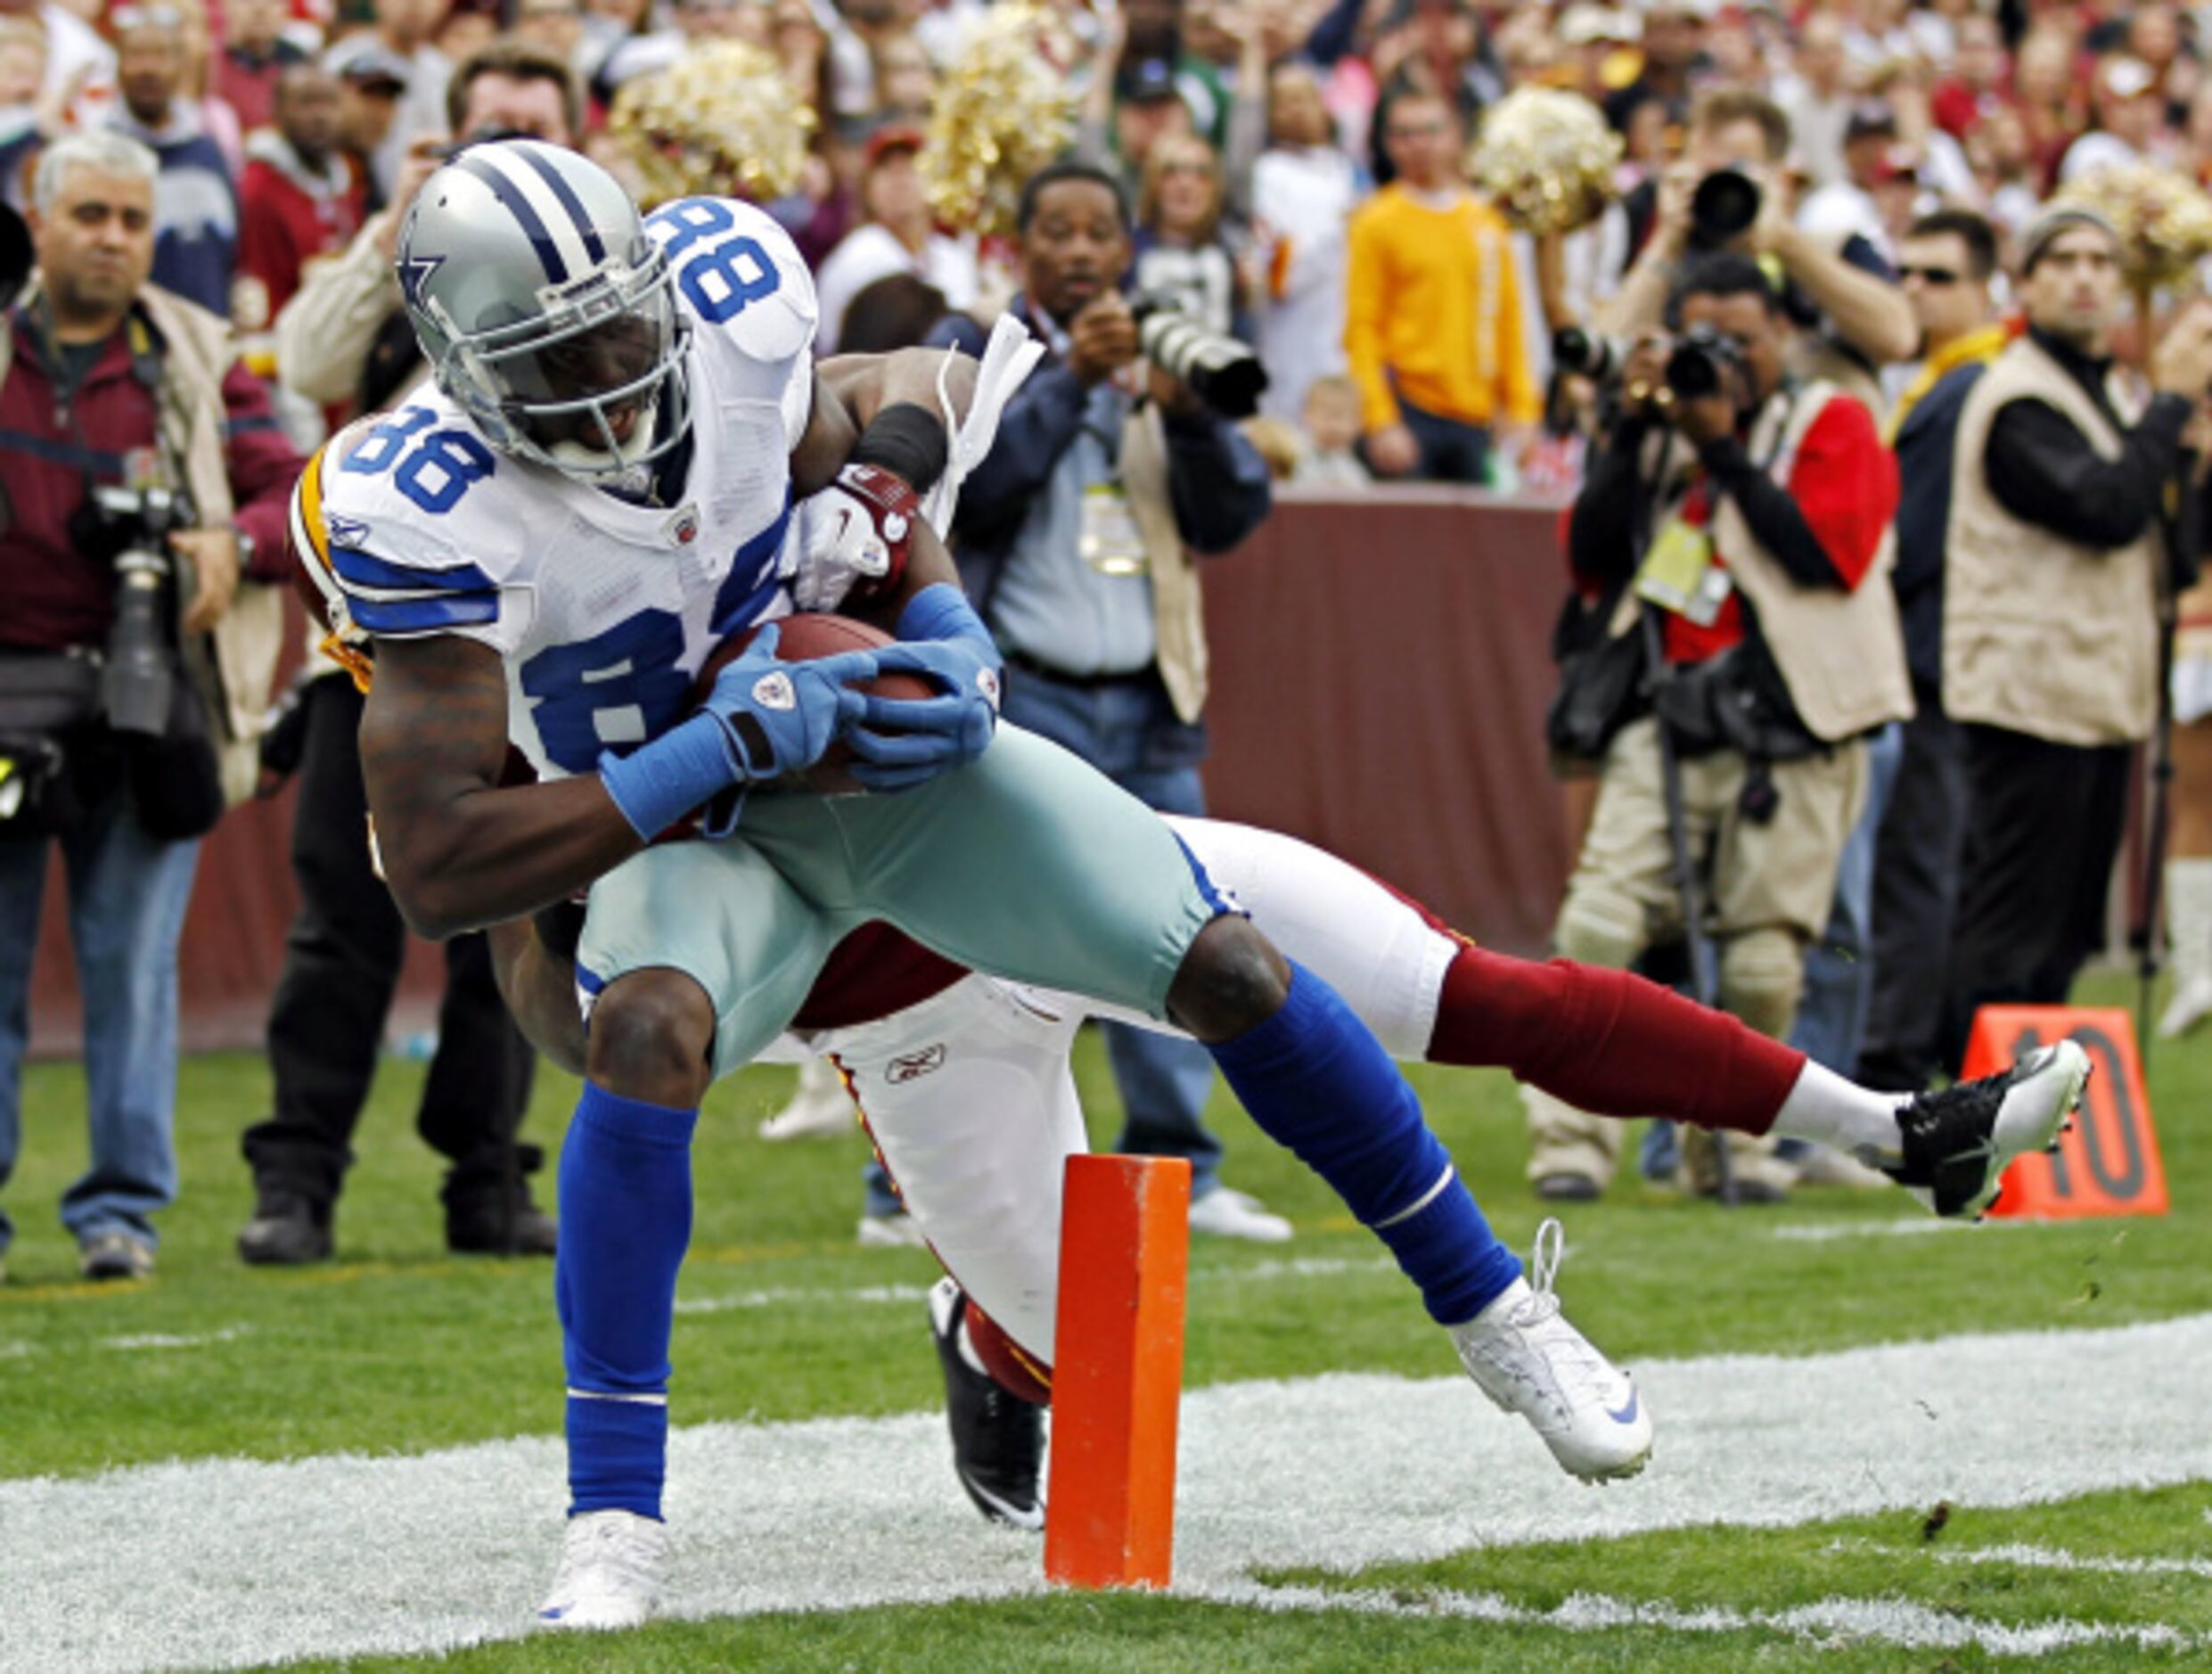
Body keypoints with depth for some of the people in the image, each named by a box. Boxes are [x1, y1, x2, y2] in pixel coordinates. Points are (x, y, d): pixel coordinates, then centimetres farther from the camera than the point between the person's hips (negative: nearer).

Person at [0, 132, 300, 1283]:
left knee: (133, 959, -1)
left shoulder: (197, 361, 10)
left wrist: (236, 541, -14)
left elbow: (289, 490, 6)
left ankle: (122, 1207, 5)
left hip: (146, 698, 0)